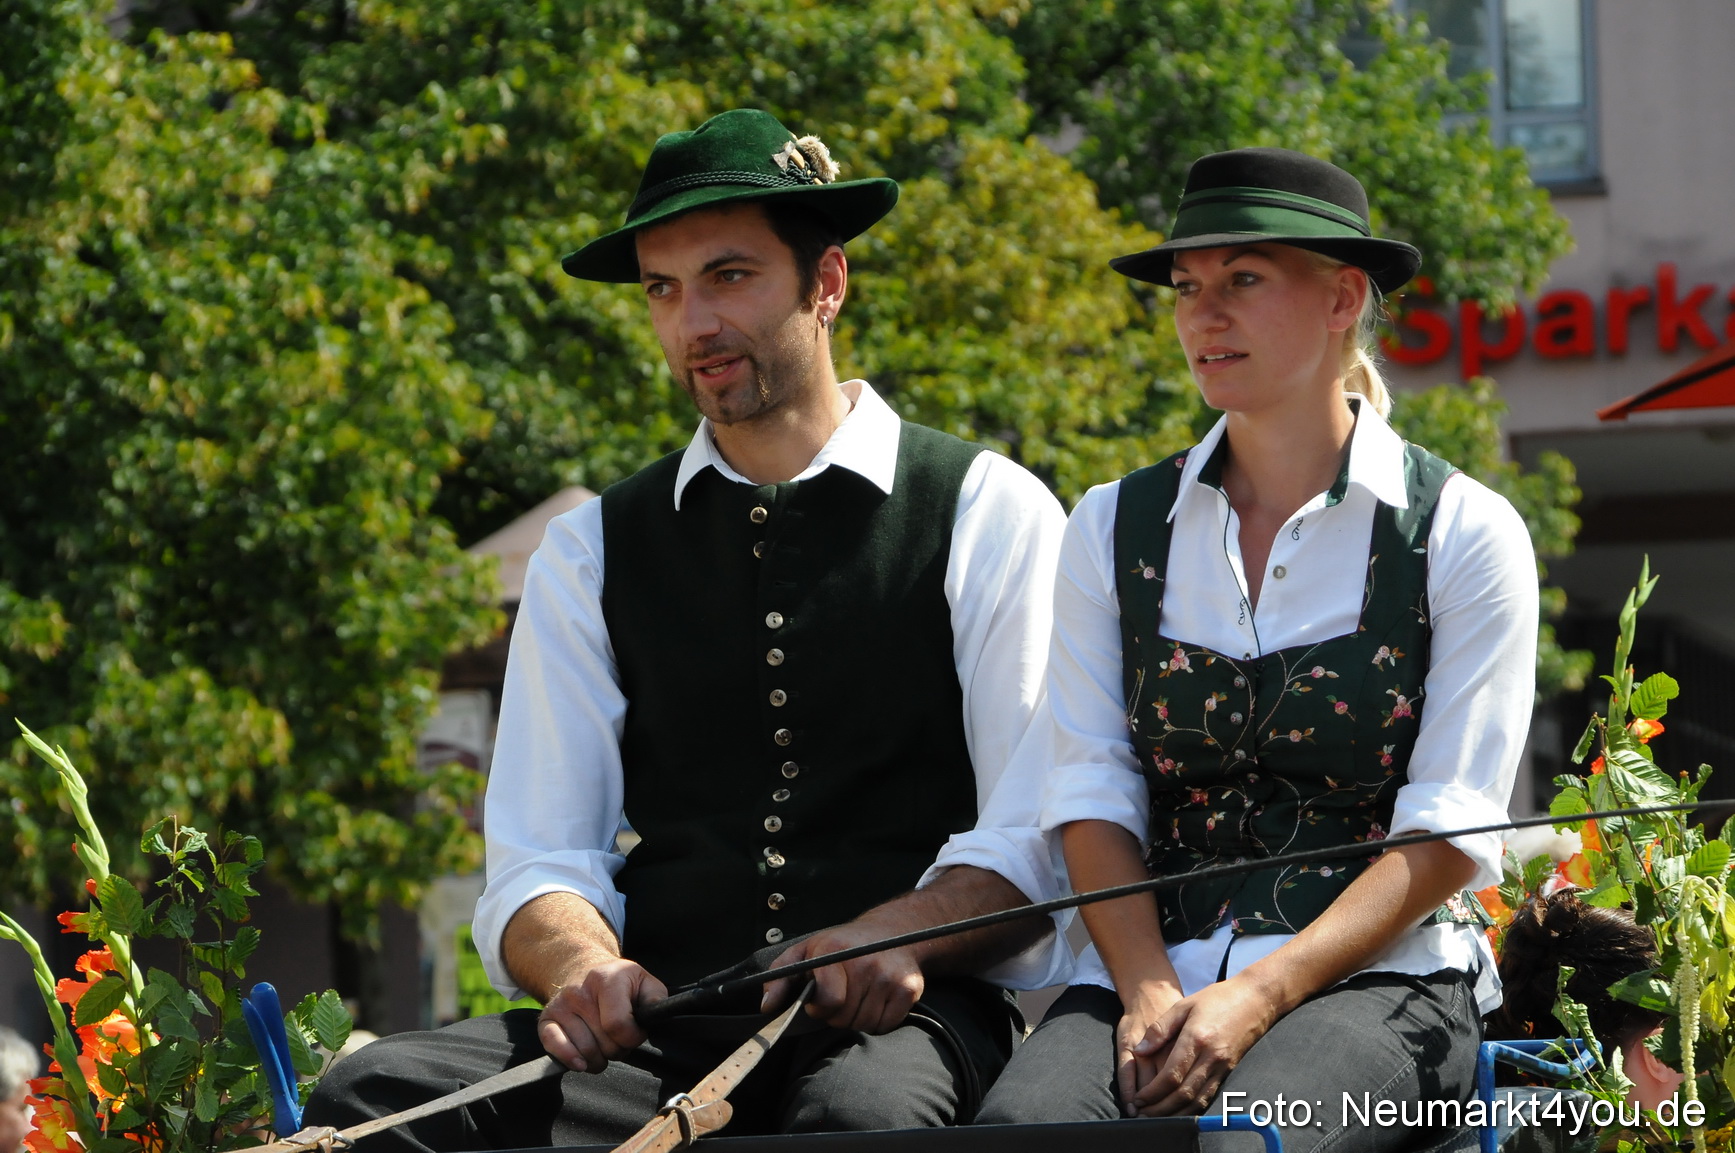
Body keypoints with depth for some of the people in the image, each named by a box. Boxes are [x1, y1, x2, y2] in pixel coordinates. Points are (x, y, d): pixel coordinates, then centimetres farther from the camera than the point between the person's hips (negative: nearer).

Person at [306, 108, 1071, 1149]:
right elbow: (535, 864, 11)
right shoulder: (594, 551, 19)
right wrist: (582, 965, -14)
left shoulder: (990, 516, 9)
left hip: (896, 1022, -4)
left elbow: (1038, 839, 1)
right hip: (663, 1026, 4)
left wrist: (892, 936, -21)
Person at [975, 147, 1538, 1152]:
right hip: (1154, 968, 3)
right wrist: (1148, 994, -11)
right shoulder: (1113, 530, 14)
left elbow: (1449, 834, -3)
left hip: (1381, 977, -3)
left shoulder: (1465, 534, 3)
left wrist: (1261, 996, -15)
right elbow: (1094, 795, 8)